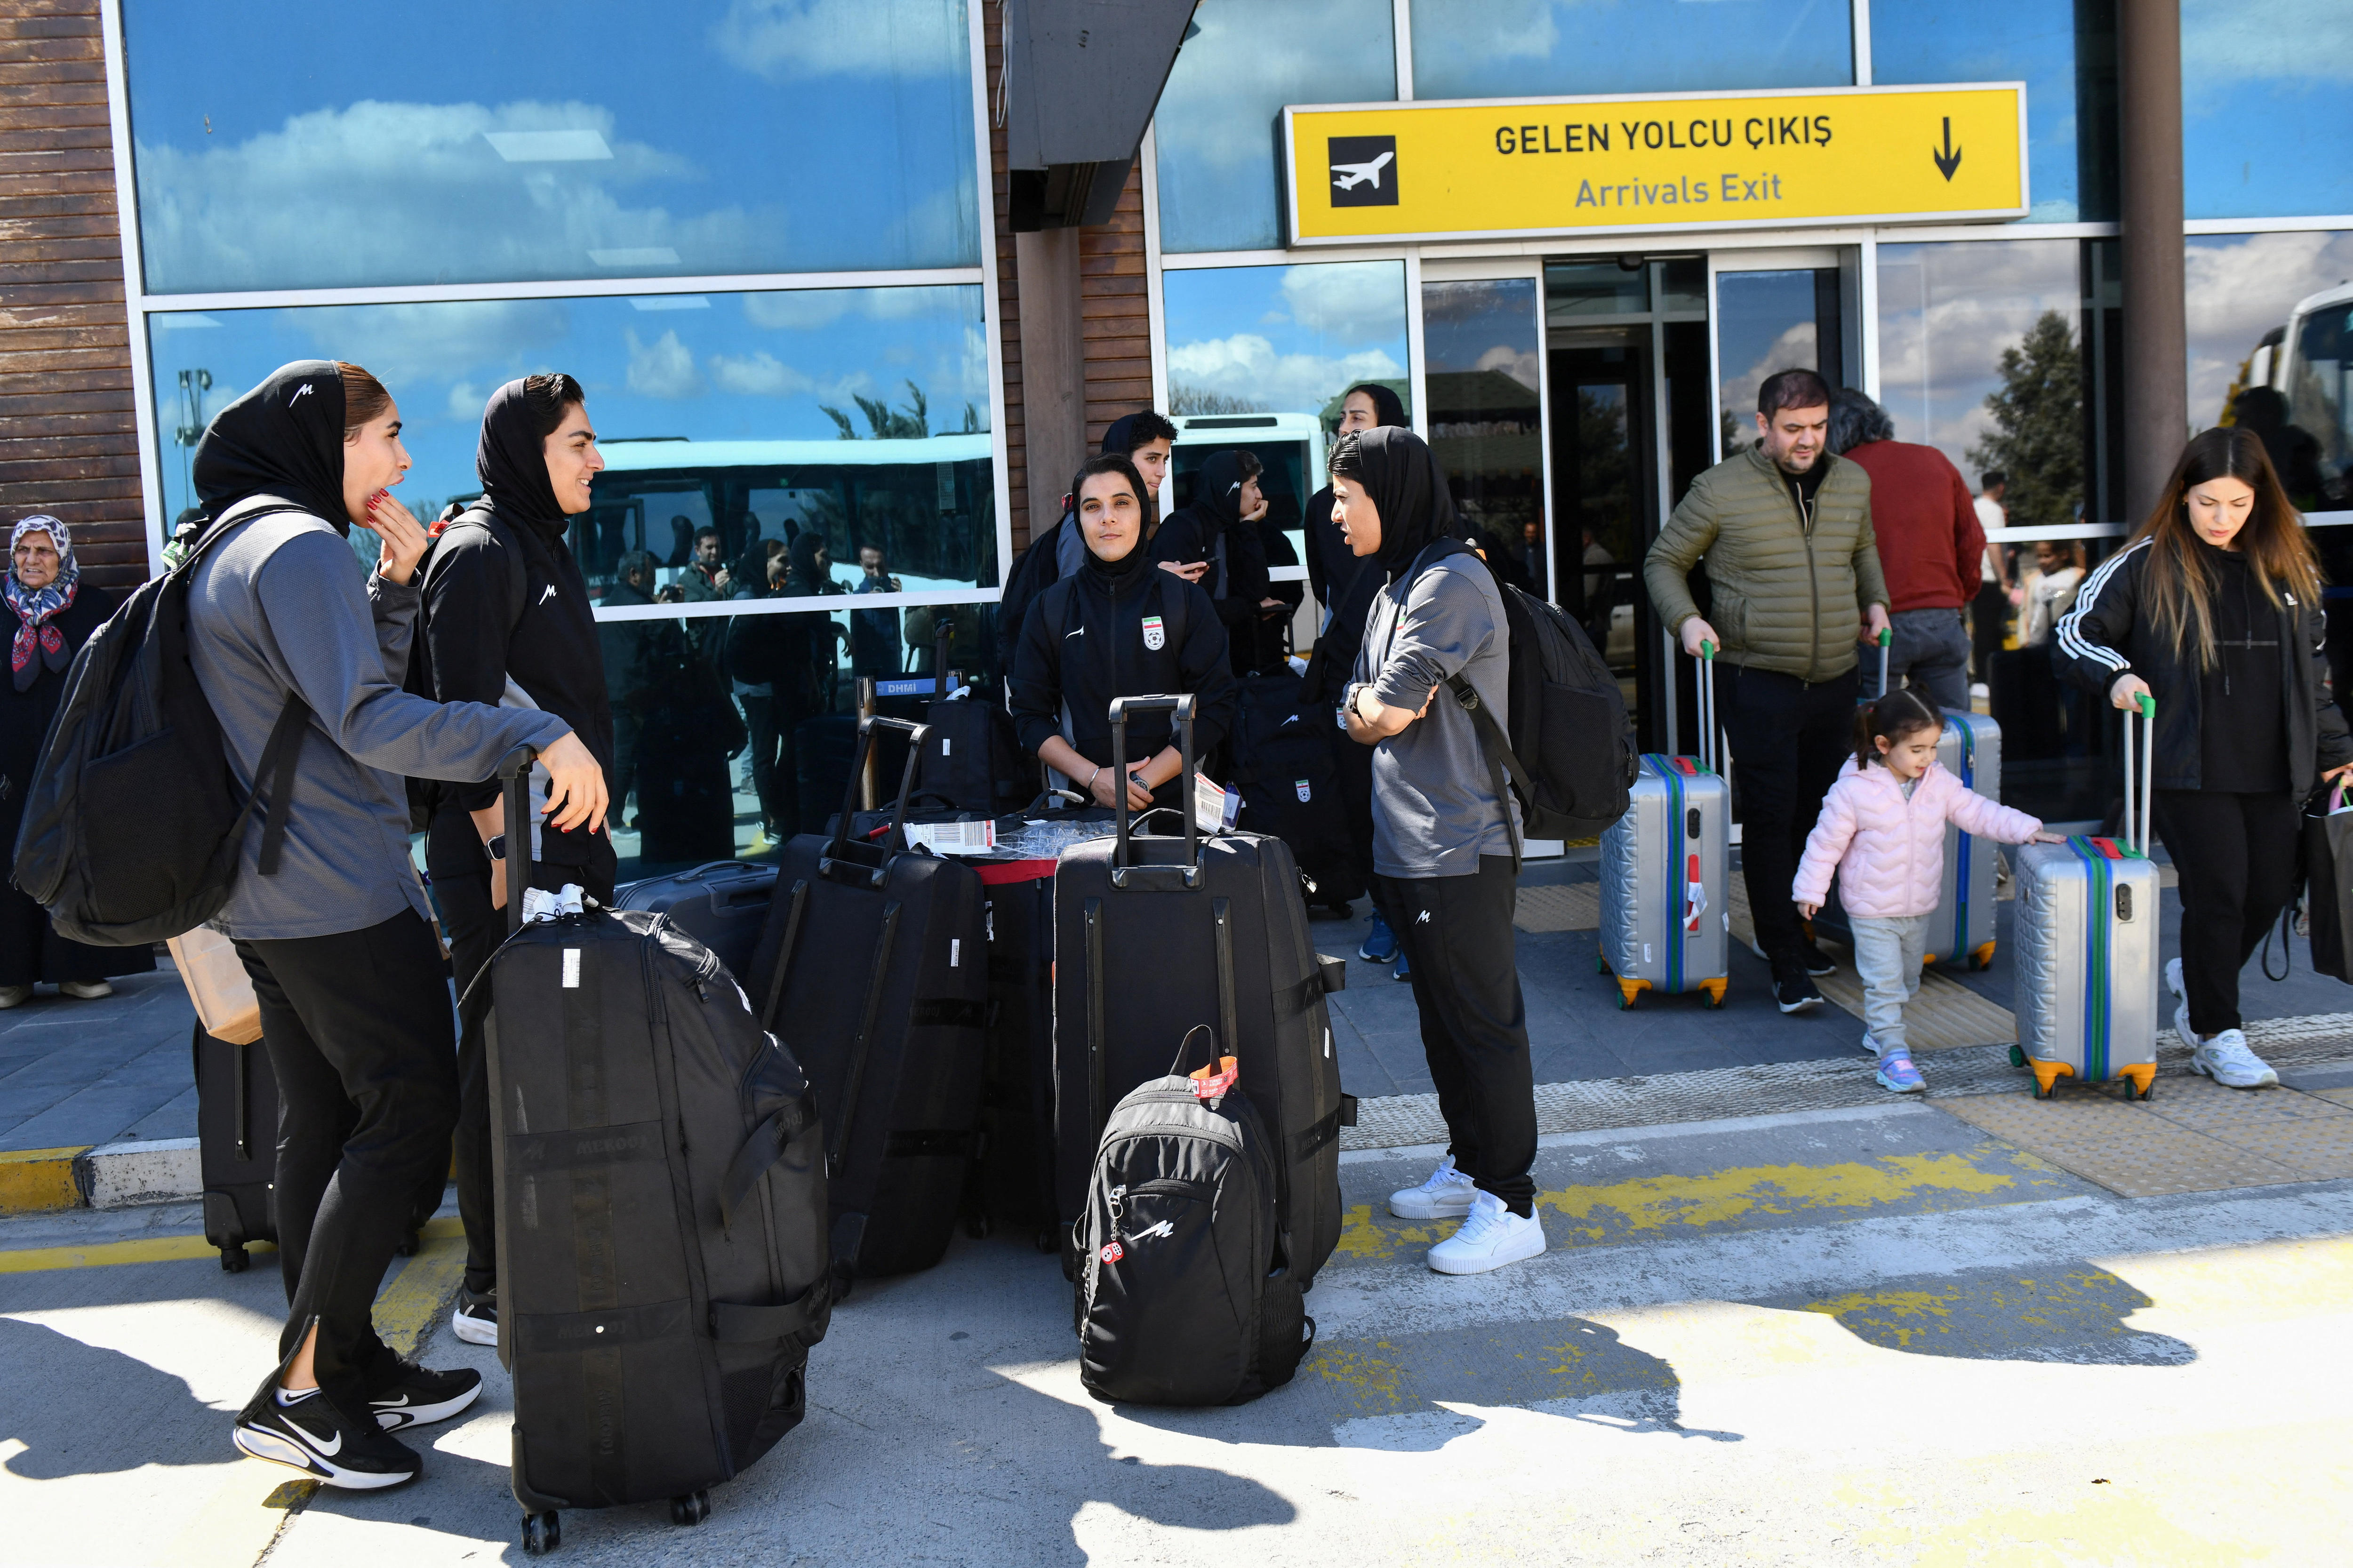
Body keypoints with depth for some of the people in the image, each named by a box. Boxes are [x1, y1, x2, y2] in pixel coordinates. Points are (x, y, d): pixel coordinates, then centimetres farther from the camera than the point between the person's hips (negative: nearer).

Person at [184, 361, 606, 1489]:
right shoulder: (301, 547, -15)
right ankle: (299, 1392, -3)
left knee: (326, 1124, 13)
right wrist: (541, 736, -25)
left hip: (271, 896, 10)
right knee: (411, 1112, -5)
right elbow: (371, 723, -23)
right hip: (339, 896, -10)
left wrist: (395, 585, 8)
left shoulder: (230, 549, 18)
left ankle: (347, 1364, 22)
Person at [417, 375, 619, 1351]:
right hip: (502, 855, -9)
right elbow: (467, 717, -17)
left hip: (564, 843, 9)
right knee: (505, 1066, -3)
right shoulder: (480, 554, -11)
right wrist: (504, 854, -20)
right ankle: (492, 1294, 6)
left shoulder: (545, 548, 18)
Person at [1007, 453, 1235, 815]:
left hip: (1175, 801, -1)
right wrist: (1094, 777, -9)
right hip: (1084, 807, 1)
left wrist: (1144, 781, -8)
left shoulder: (1187, 600, 7)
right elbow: (1028, 714, 7)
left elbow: (1215, 709, 2)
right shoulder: (1049, 609, 9)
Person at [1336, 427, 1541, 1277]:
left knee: (1484, 1023, -3)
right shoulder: (1396, 585, 16)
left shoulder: (1452, 582, -15)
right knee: (1442, 1017, 18)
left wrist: (1375, 708, 2)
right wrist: (1377, 706, -8)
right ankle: (1468, 1166, 31)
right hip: (1408, 846, 10)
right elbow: (1357, 715, 13)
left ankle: (1511, 1208, 4)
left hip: (1460, 848, -10)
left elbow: (1389, 711, -20)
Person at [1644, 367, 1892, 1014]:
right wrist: (1684, 619, -14)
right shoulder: (1721, 488, -7)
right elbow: (1664, 561, 2)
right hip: (1758, 679, -5)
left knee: (1817, 809, 12)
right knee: (1770, 814, -7)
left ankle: (1784, 927, 30)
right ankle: (1785, 961, 0)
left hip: (1836, 679, 5)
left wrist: (1874, 599, 13)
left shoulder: (1852, 481, 9)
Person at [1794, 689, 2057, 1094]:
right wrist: (1810, 890, -7)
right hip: (1872, 911, -6)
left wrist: (2025, 829, -8)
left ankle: (1878, 1032, 40)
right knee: (1884, 982, -9)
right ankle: (1892, 1055, -5)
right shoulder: (1854, 790, -19)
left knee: (1907, 980, 20)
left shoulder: (1939, 783, -3)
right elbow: (1826, 842, -11)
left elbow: (1977, 812, 3)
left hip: (1920, 908, 6)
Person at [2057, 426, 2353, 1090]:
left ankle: (2194, 977, 34)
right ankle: (2217, 1035, 10)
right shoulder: (2146, 566, -4)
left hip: (2272, 766, 5)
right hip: (2188, 767, -5)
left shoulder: (2287, 566, 10)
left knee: (2270, 891, 6)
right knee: (2217, 892, -4)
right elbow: (2077, 631, -1)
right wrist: (2116, 676, -20)